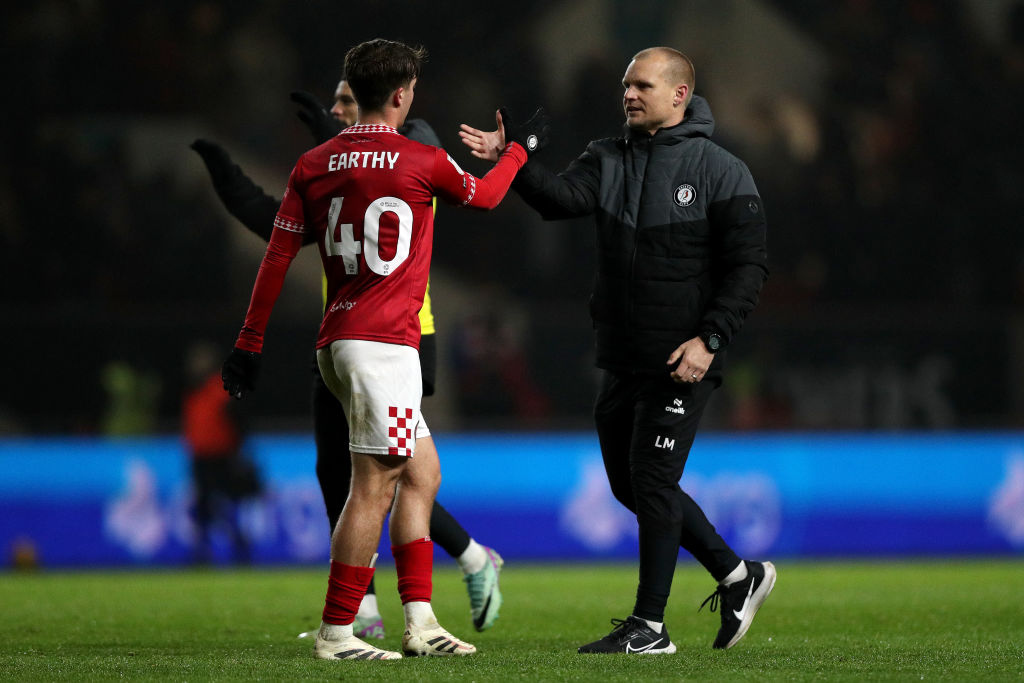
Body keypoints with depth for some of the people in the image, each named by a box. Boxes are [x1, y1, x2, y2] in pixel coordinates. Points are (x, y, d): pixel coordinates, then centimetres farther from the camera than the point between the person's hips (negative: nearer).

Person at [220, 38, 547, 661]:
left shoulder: (314, 165, 8)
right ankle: (337, 632, -5)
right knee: (375, 484, -5)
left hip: (339, 343, 8)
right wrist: (520, 146, 33)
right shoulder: (422, 161, -6)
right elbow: (485, 196, 14)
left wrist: (250, 342, 13)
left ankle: (420, 622, 11)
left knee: (422, 473, 14)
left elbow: (278, 256, 8)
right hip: (382, 343, -8)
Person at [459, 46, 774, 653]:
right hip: (621, 359, 7)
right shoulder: (609, 160, 9)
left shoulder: (721, 172, -5)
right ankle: (737, 575, 27)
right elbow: (561, 198, -11)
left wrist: (709, 339, -18)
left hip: (682, 363, -7)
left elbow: (749, 267, -8)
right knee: (631, 484, 12)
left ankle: (650, 626, 1)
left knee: (652, 483, -8)